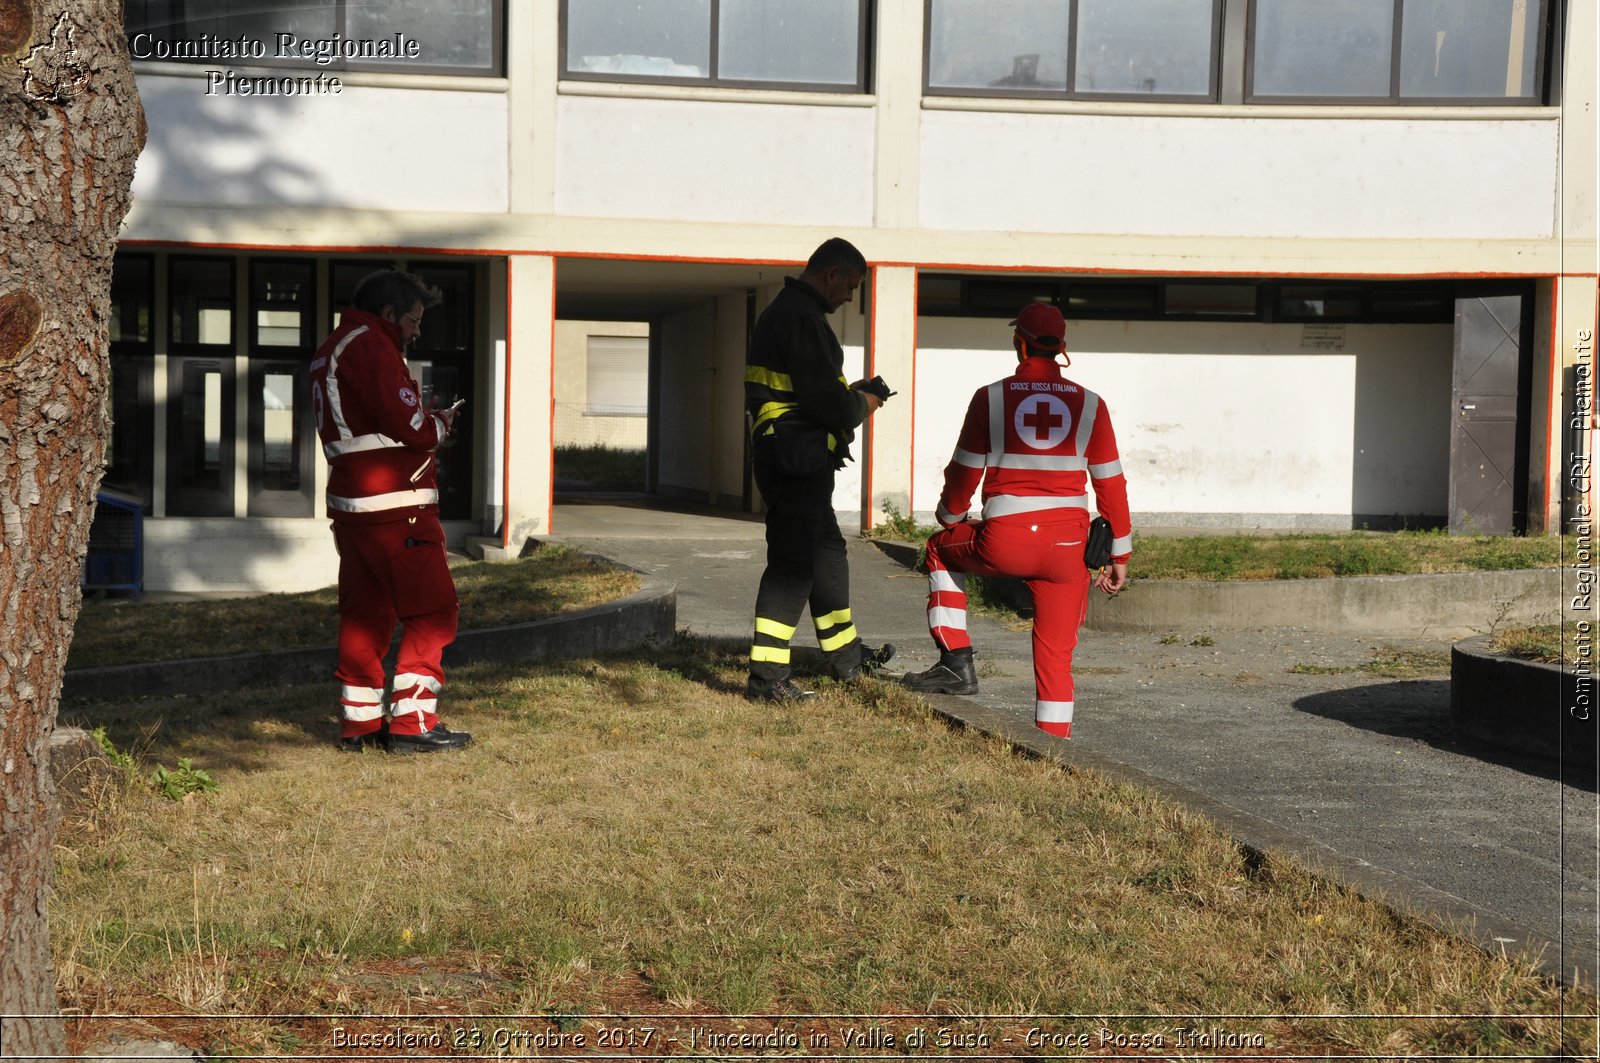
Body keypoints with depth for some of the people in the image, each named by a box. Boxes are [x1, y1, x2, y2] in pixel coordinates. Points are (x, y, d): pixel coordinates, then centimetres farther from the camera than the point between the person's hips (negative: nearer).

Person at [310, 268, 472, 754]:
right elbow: (409, 425, -19)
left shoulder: (330, 350, 20)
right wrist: (440, 423, 1)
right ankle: (412, 723, -6)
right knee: (432, 610, -5)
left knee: (366, 612, 13)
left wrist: (422, 420, 8)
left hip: (350, 503, 10)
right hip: (394, 505, -10)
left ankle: (359, 722, 16)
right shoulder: (370, 346, -12)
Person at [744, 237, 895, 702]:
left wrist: (849, 394, 11)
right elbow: (823, 399, -22)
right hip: (797, 461, -11)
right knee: (792, 563, -8)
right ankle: (766, 675, -6)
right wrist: (861, 405, -3)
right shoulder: (803, 317, -17)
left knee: (827, 551, 20)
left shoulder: (781, 311, 17)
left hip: (787, 460, 11)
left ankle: (846, 655, 32)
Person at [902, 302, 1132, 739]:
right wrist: (1119, 556, 14)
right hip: (1067, 548, 2)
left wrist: (949, 517, 26)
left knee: (942, 548, 29)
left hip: (1003, 546, -2)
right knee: (1056, 657, 13)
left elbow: (965, 473, 5)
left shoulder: (990, 399, -1)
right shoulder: (1089, 405, 4)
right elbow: (1111, 485, 6)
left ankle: (957, 663, 20)